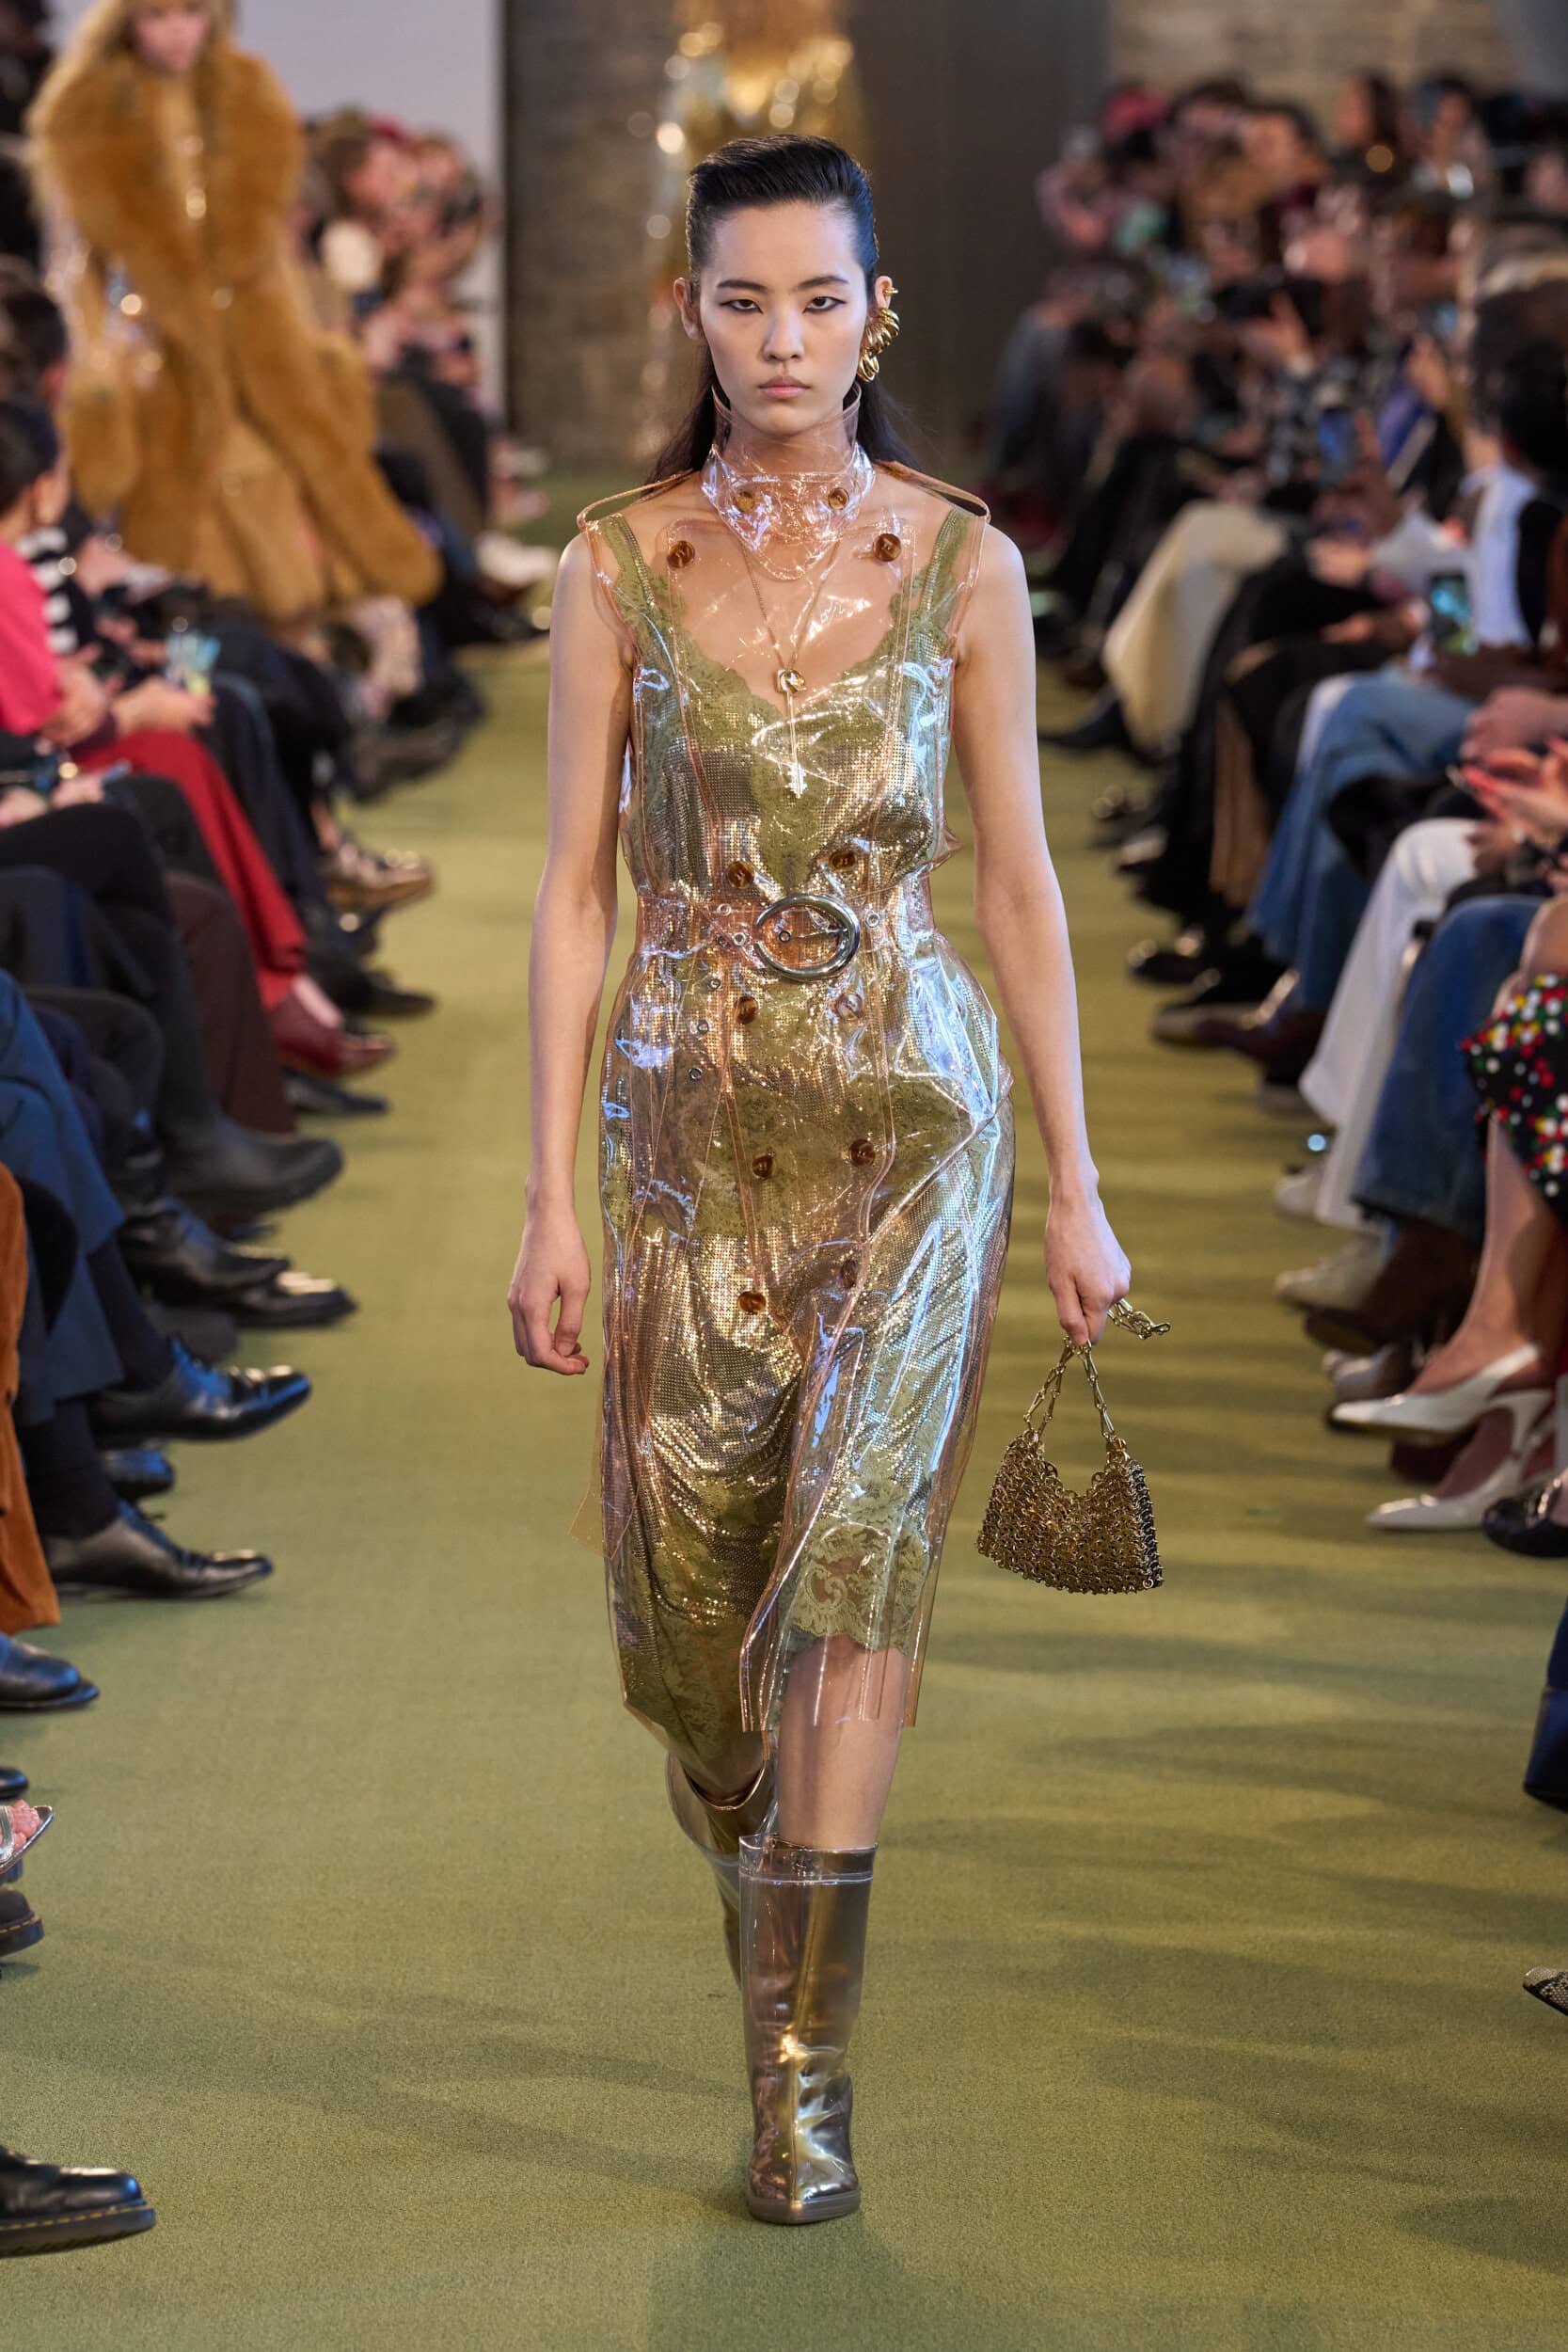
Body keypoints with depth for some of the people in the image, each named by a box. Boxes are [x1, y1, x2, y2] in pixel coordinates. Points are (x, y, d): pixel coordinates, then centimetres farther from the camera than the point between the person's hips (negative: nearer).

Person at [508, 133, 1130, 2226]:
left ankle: (805, 2057, -8)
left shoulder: (961, 563, 0)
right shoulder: (619, 565, 1)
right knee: (688, 1567, 4)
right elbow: (575, 888, 1)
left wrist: (1075, 1181, 4)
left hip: (910, 1110, -1)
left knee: (856, 1540, -15)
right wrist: (548, 1196, -3)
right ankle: (763, 1874, 38)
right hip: (691, 1115, 1)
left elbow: (1019, 886, 4)